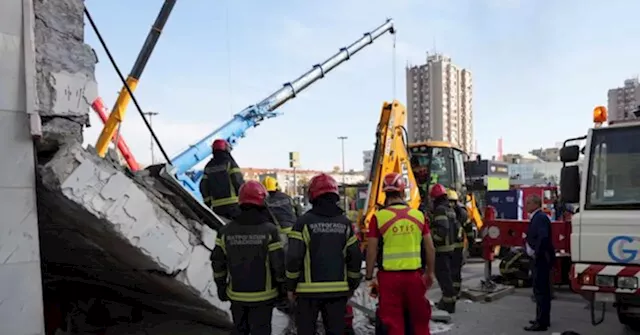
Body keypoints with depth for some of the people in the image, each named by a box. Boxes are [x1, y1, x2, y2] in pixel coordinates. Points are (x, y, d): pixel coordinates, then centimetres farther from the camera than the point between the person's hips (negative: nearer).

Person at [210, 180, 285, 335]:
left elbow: (218, 262, 0)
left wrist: (221, 286, 13)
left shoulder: (226, 231, -4)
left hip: (237, 294, 3)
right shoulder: (269, 230, -14)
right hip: (263, 295, -3)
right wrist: (282, 287, 3)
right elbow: (278, 263, -13)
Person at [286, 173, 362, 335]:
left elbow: (294, 257, -12)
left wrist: (291, 286, 0)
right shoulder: (345, 223, 3)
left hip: (309, 290, -3)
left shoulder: (304, 222, -8)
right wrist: (352, 285, 15)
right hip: (338, 290, 3)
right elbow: (355, 256, 3)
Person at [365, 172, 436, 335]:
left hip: (389, 277, -3)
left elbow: (372, 250, -7)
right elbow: (430, 248, 4)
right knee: (420, 321, 19)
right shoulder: (419, 215, 0)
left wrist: (369, 276, 4)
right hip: (415, 275, 3)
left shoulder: (378, 217, -8)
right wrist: (430, 273, 17)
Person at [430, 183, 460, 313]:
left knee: (443, 275, -4)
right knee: (446, 273, 19)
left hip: (441, 248, -10)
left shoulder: (440, 210, -18)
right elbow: (456, 227, 18)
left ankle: (449, 302, -1)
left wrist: (432, 239, -17)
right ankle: (448, 299, 28)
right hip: (450, 246, 10)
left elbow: (442, 230, -28)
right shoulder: (450, 209, 13)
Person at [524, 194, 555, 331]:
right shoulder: (536, 217, 14)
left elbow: (543, 237, -29)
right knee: (542, 289, 17)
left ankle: (541, 323, -2)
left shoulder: (540, 218, -17)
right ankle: (542, 319, 28)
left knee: (540, 290, -7)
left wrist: (536, 252, -21)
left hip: (542, 258, -11)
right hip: (540, 258, 11)